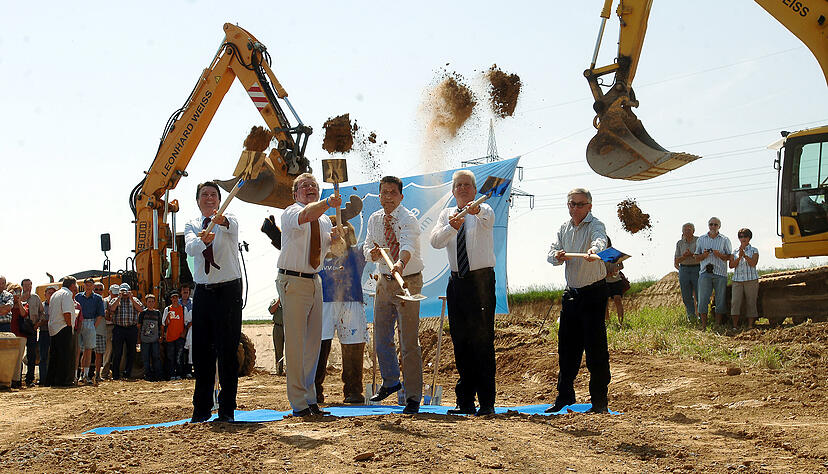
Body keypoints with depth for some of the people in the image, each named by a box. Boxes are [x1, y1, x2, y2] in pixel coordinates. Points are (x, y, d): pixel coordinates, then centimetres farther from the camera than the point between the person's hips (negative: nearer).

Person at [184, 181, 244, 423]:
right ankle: (202, 408, 15)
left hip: (229, 291, -3)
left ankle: (227, 409, 1)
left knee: (228, 351, -5)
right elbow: (190, 248, -12)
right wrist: (203, 240, -36)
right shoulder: (192, 225, 9)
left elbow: (232, 229, -26)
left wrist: (222, 221, -50)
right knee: (202, 350, 6)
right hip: (203, 292, 3)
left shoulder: (229, 220, 0)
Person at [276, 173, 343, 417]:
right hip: (293, 282, -7)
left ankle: (310, 399, 21)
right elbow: (305, 216, -32)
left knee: (314, 341, 11)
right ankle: (299, 403, -4)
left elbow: (327, 252, 23)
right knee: (295, 342, -7)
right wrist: (327, 204, -49)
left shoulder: (324, 220, 13)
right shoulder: (291, 212, -8)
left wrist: (333, 239, 1)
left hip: (315, 280, 7)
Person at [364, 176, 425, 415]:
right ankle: (390, 381, 39)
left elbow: (407, 245, -36)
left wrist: (401, 263, -57)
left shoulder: (408, 219, -18)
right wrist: (372, 253, -19)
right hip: (384, 281, 6)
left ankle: (413, 397, 3)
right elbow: (367, 247, 6)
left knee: (409, 342, -7)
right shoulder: (375, 219, 3)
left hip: (408, 281, -6)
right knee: (381, 337, 14)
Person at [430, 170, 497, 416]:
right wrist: (451, 226, -27)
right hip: (457, 282, 5)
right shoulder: (447, 214, 11)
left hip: (481, 280, -4)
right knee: (460, 342, 7)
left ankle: (486, 403, -6)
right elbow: (435, 241, -7)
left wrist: (477, 211, -50)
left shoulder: (484, 211, 0)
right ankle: (465, 401, 14)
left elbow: (487, 219, -26)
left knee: (483, 340, -8)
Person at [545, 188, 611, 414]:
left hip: (594, 292, -6)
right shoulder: (565, 228, 11)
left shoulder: (595, 225, -9)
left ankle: (599, 401, -1)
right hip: (571, 292, 6)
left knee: (595, 346, -7)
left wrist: (594, 249, -55)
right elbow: (551, 255, 7)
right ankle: (565, 395, 22)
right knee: (566, 346, 10)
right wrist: (557, 256, -17)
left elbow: (600, 239, -32)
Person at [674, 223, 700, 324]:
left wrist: (691, 255, -19)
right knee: (687, 296, 3)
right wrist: (685, 256, -14)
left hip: (697, 269, -3)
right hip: (684, 269, 3)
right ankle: (691, 317, 11)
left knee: (699, 296, -6)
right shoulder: (679, 243, 8)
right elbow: (676, 260, 4)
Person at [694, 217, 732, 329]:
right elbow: (696, 257, 15)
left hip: (720, 273, -1)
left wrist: (719, 255, -11)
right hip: (705, 273, 1)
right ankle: (704, 325, -2)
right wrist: (703, 255, -6)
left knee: (720, 300, 0)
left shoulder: (725, 240, 10)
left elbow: (729, 257, 7)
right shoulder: (701, 239, 14)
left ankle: (718, 325, 6)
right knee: (703, 299, -6)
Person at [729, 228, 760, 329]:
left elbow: (753, 263, -9)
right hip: (737, 280, 2)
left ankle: (750, 326, 4)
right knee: (735, 302, -10)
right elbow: (731, 265, 2)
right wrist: (739, 257, -12)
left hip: (751, 280, -2)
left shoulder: (754, 250, 6)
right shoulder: (735, 252, 13)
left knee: (751, 303, -1)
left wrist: (744, 255, -18)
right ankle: (735, 326, -9)